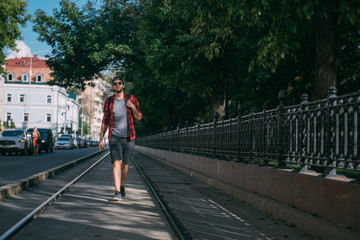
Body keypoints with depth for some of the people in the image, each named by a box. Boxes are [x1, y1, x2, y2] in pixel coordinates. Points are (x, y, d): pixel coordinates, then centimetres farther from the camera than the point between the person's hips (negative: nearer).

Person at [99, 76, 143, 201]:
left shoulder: (131, 99, 4)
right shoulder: (108, 101, 6)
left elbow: (139, 117, 5)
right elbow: (105, 121, 12)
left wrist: (133, 107, -13)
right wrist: (101, 139, 10)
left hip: (129, 137, 1)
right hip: (114, 137, -1)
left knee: (125, 164, 10)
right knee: (116, 163, -14)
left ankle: (122, 186, 33)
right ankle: (117, 192, -17)